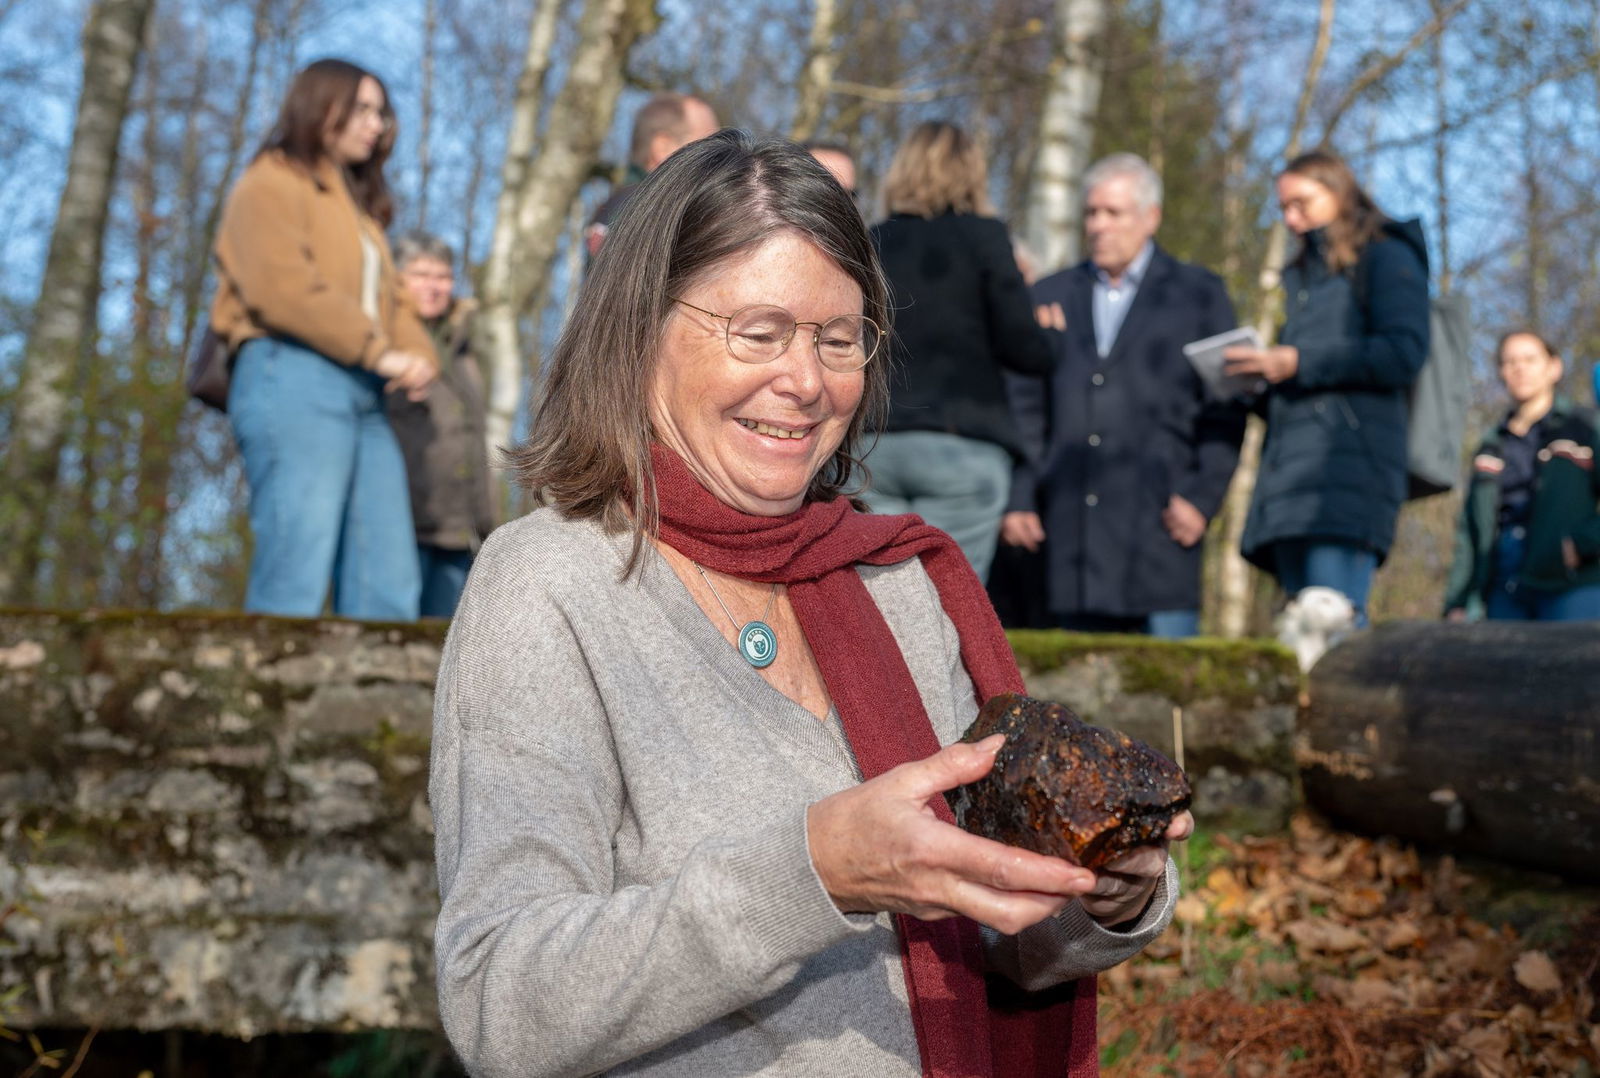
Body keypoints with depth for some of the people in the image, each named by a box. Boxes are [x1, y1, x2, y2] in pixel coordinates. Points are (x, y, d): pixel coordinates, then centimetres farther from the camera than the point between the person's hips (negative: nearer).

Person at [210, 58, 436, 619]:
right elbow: (284, 288, -11)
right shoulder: (273, 183, 4)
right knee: (294, 590, -15)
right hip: (294, 377, -8)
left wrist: (417, 356, 0)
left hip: (363, 394, 8)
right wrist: (379, 352, -13)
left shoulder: (358, 204, 30)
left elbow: (390, 298, 22)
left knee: (390, 593, -1)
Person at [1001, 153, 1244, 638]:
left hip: (1159, 522, -2)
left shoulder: (1199, 293, 10)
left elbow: (1225, 411, 4)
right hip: (1071, 533, 3)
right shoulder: (1050, 296, 17)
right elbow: (1024, 410, 14)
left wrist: (1202, 497, -7)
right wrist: (1017, 499, 3)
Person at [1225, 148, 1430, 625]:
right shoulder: (1299, 274, 30)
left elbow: (1405, 352, -7)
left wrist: (1298, 363, -10)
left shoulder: (1386, 257, 8)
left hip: (1350, 455, -7)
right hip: (1290, 462, 7)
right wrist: (1257, 376, 5)